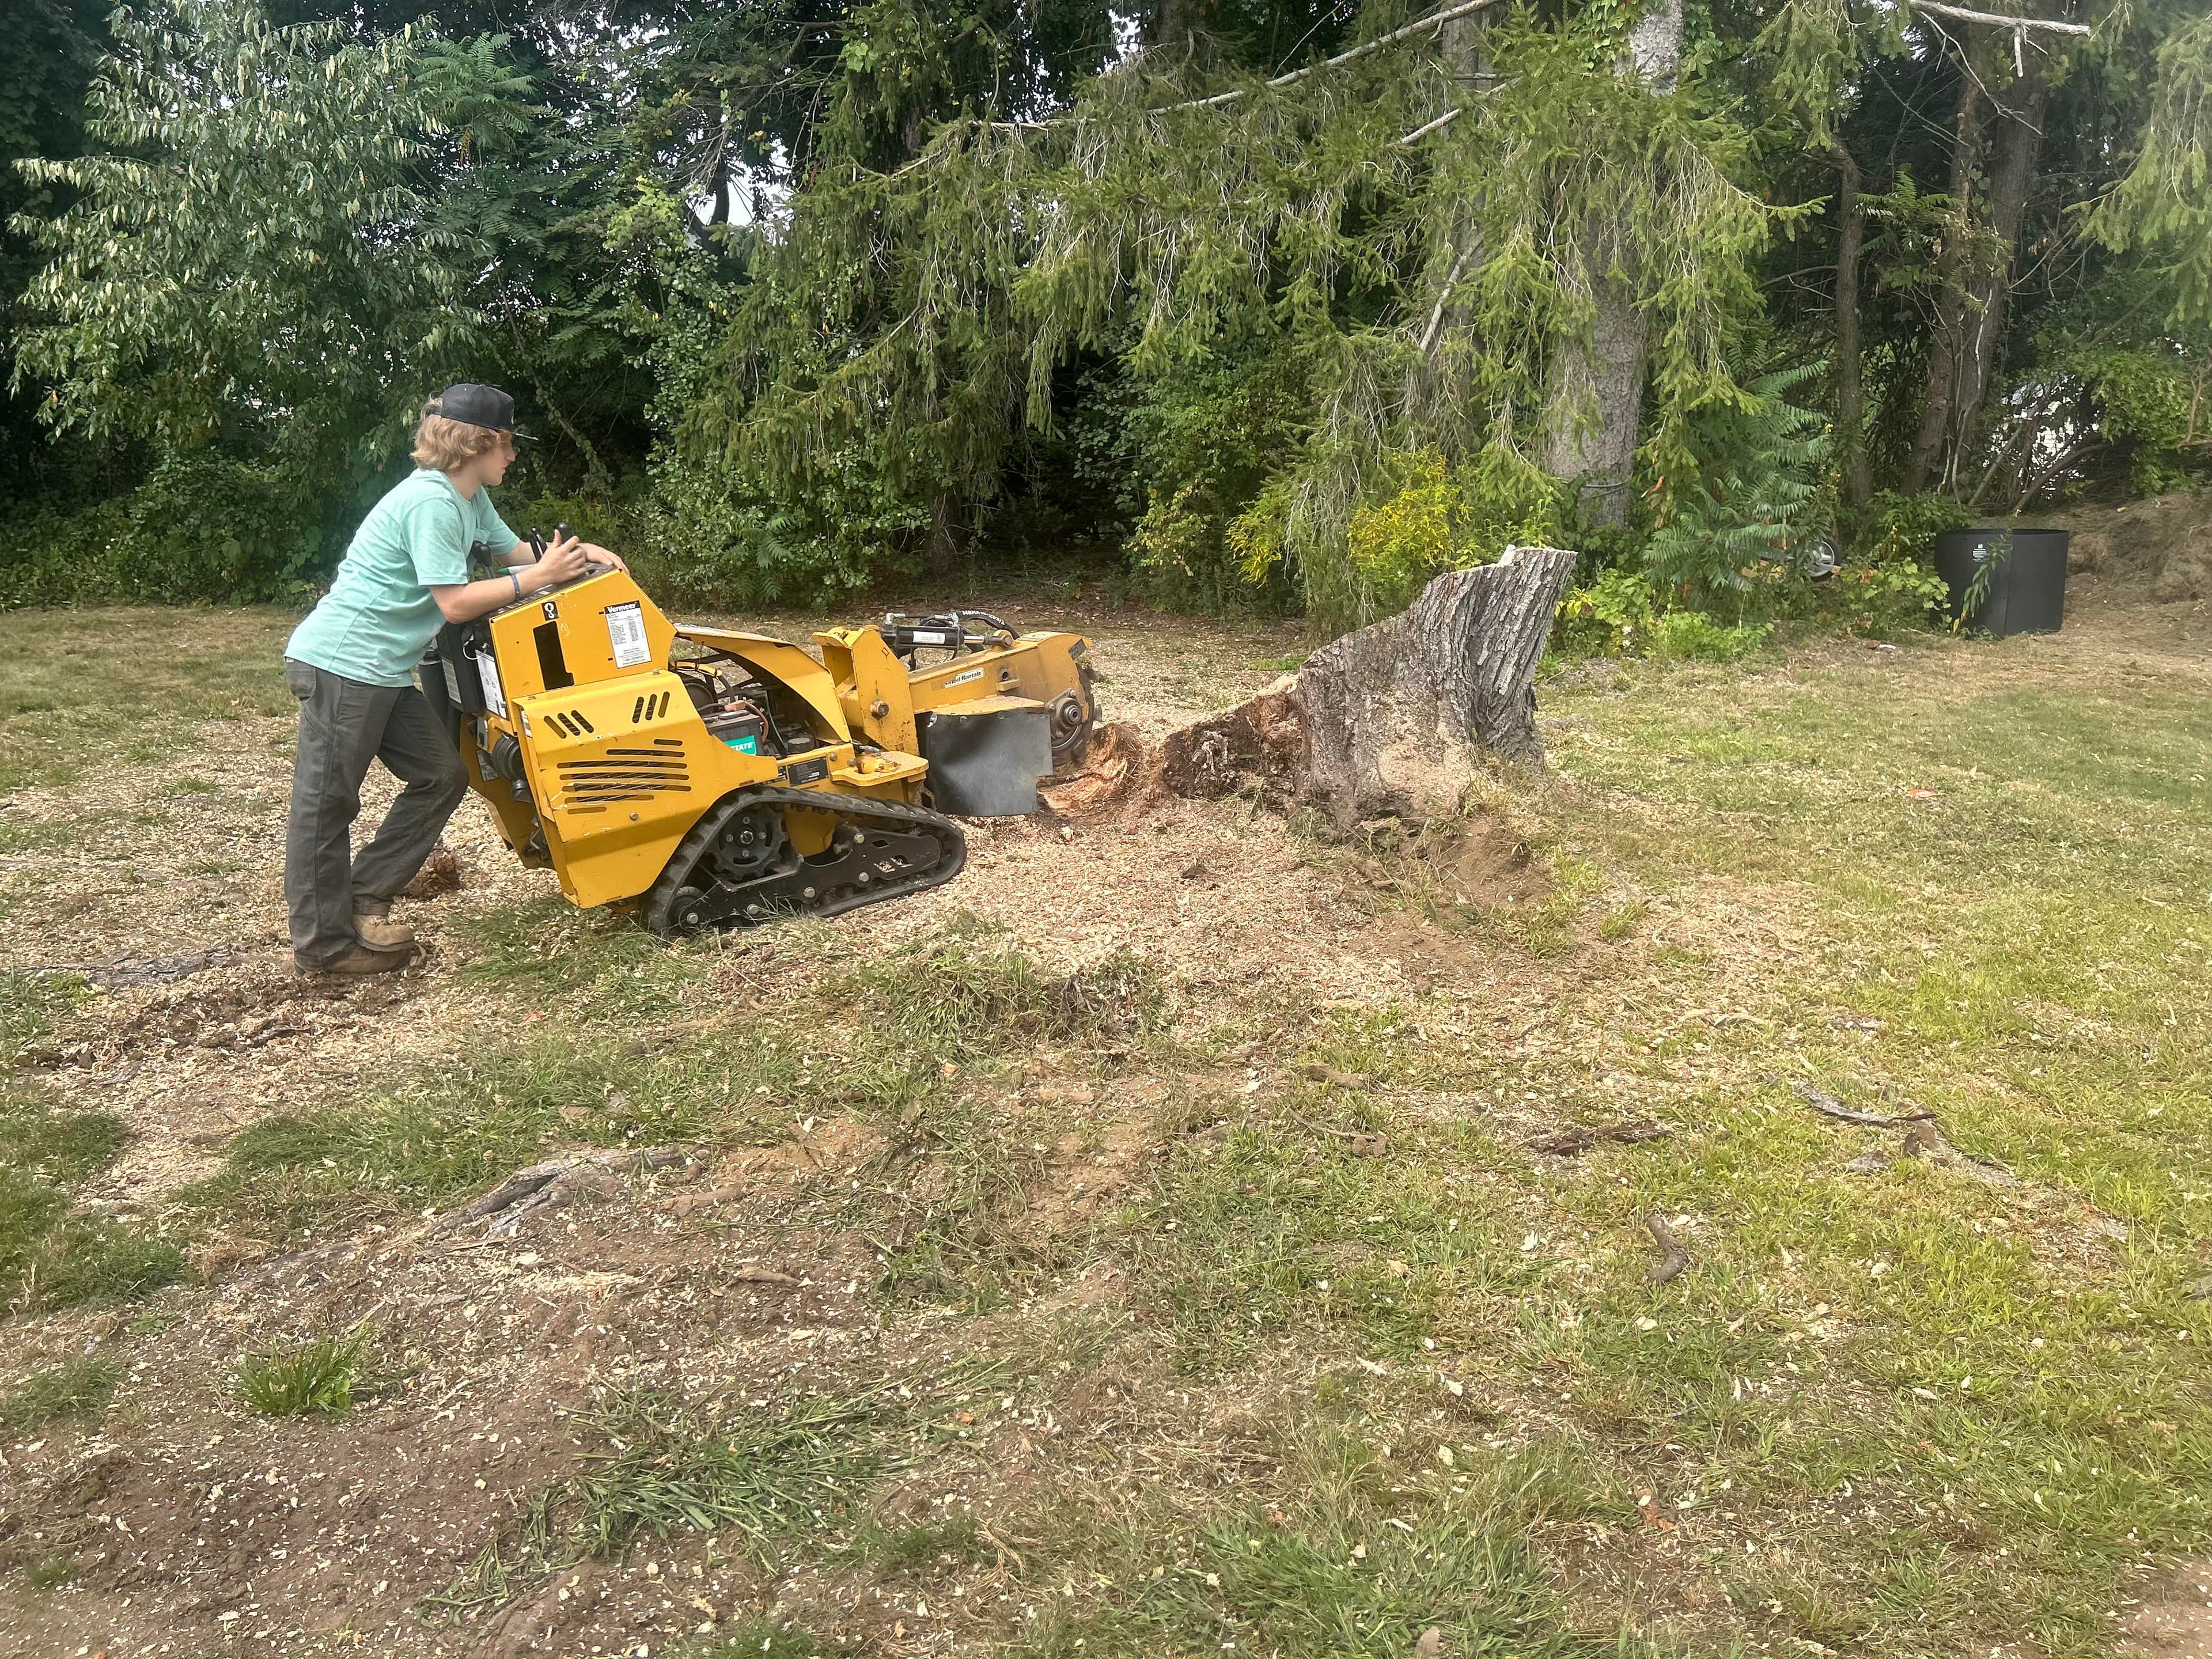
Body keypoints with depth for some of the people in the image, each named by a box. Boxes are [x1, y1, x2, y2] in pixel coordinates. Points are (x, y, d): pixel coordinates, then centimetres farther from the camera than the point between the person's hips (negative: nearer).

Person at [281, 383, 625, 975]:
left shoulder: (469, 498, 11)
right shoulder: (430, 503, -19)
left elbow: (513, 550, 21)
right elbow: (455, 602, -21)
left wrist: (578, 552, 5)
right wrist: (537, 577, -17)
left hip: (382, 670, 10)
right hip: (340, 663, -10)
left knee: (441, 775, 9)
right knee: (326, 802, 0)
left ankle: (360, 900, 16)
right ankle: (323, 944, 8)